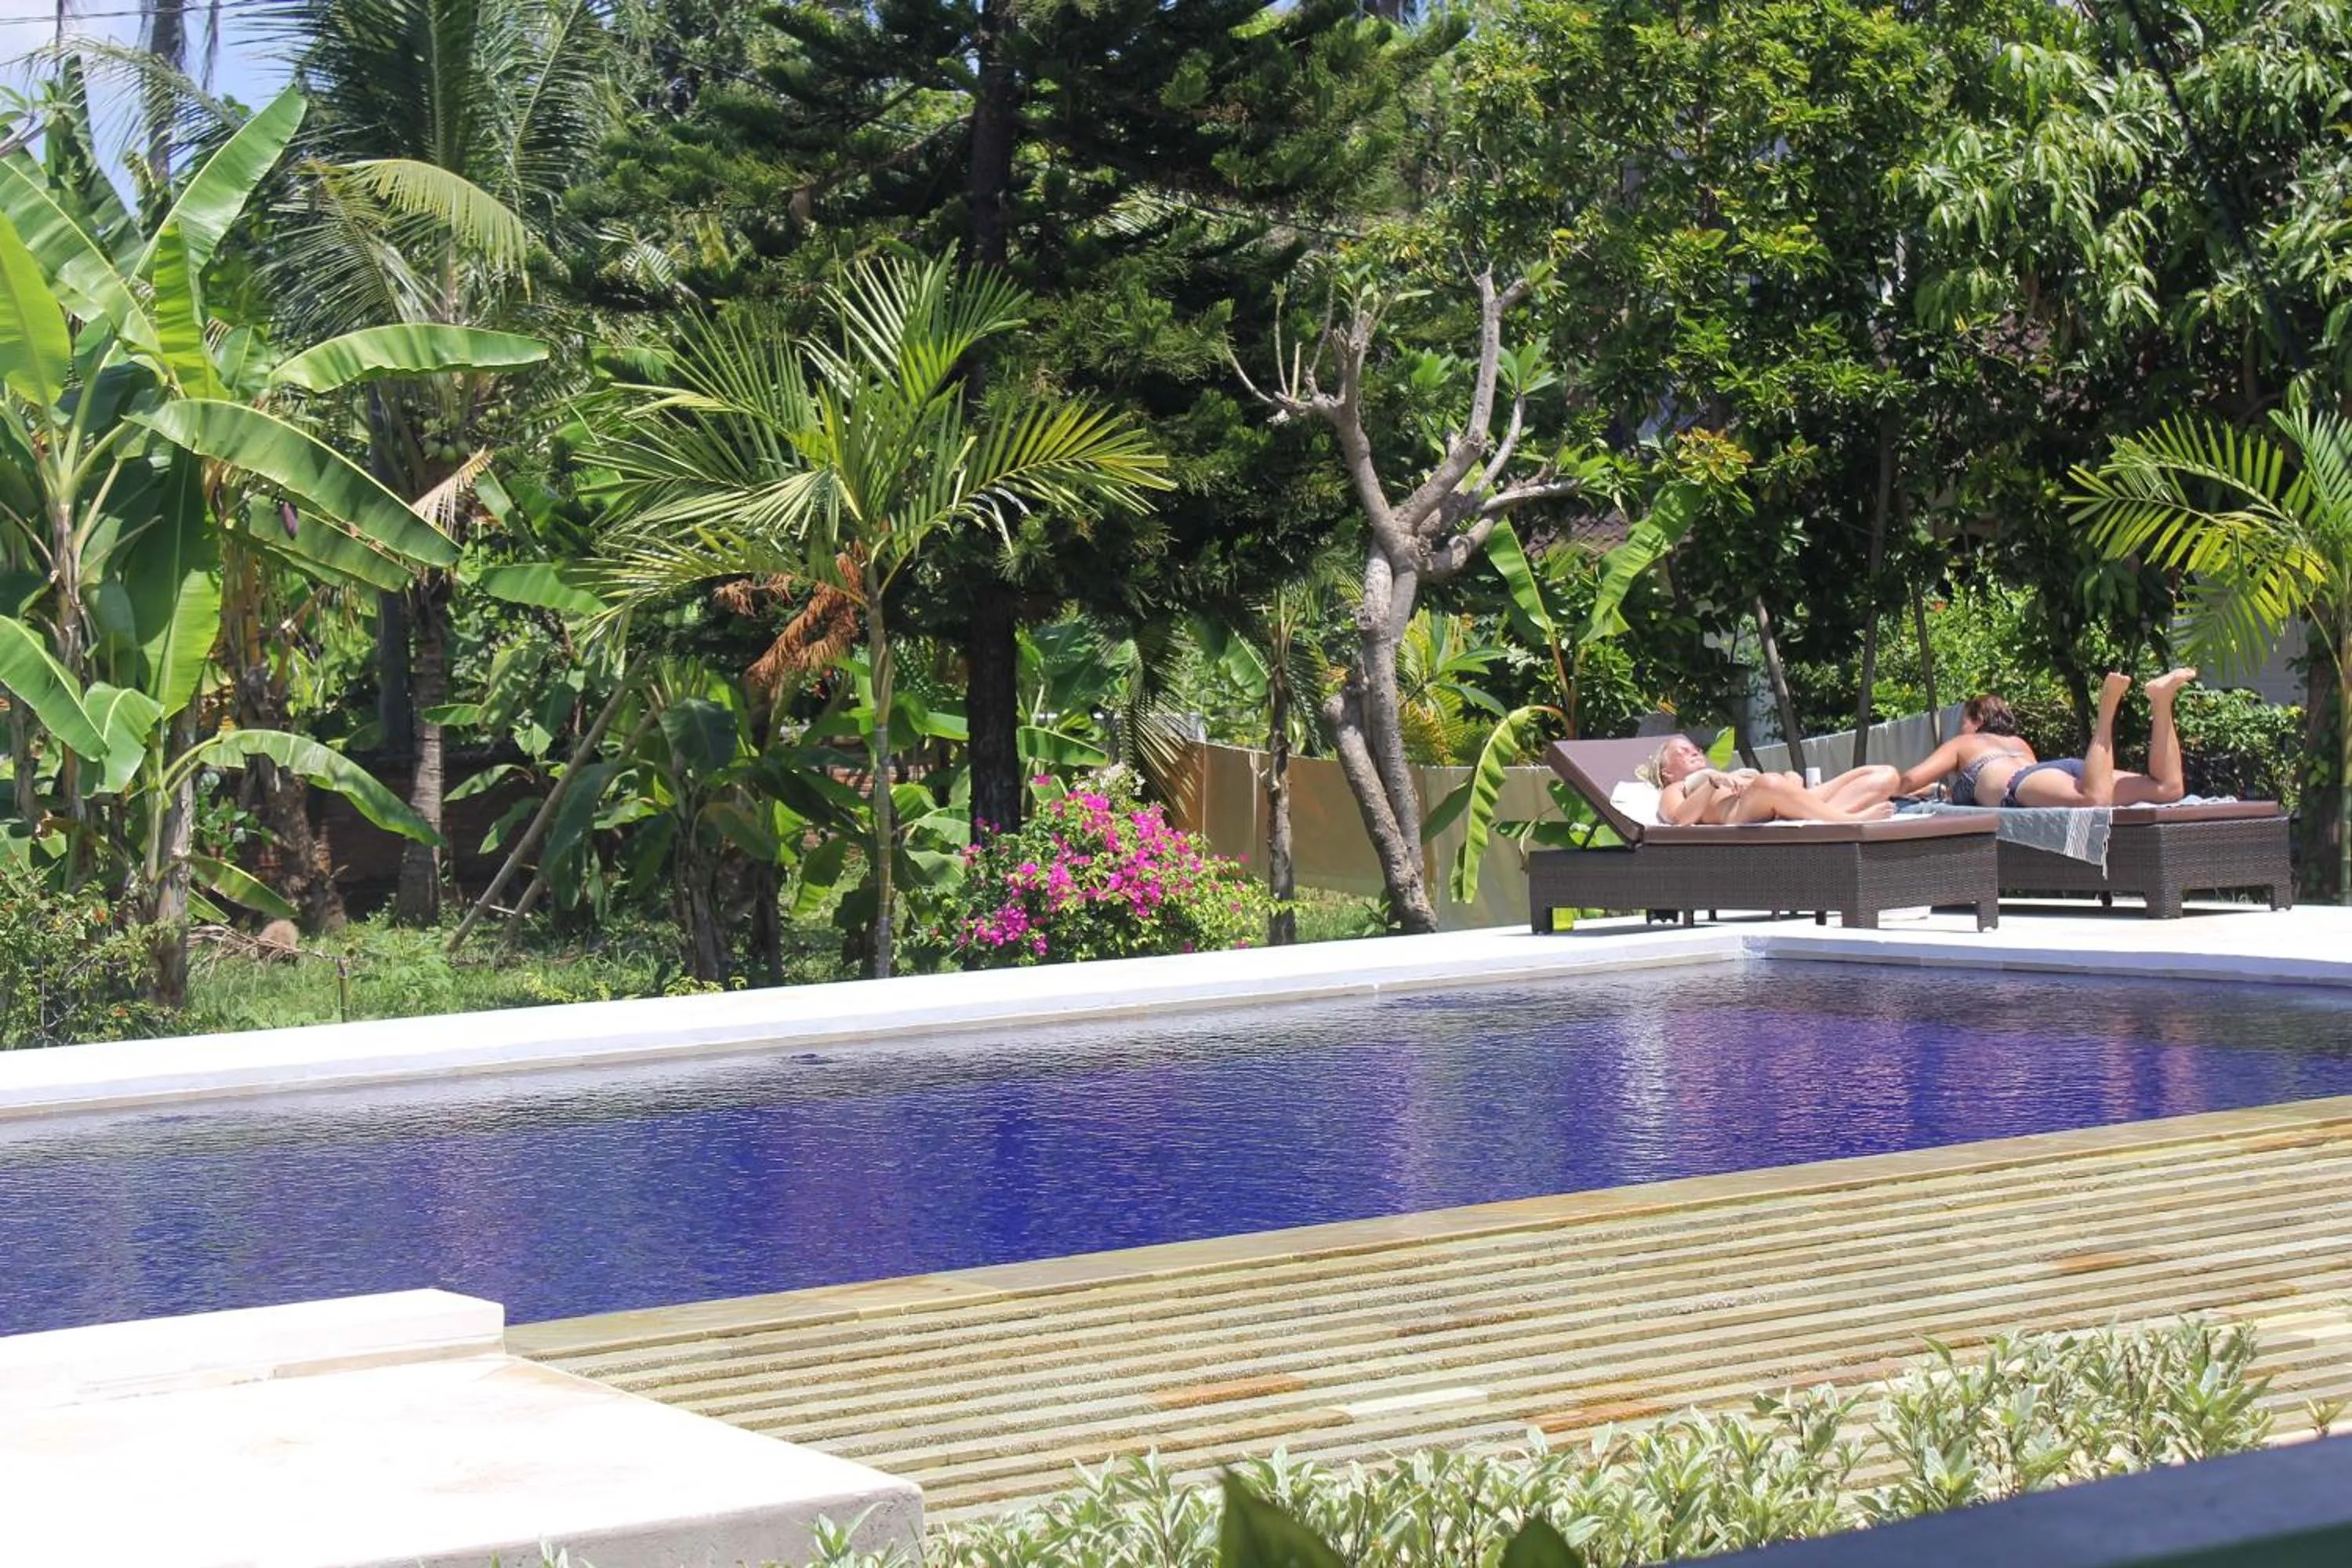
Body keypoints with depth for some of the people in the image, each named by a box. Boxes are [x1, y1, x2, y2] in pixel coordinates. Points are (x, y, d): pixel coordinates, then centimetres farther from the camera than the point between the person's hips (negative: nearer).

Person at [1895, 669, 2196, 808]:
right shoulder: (2019, 743, 44)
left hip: (2024, 783, -6)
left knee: (2094, 799, -39)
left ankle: (2106, 712, -46)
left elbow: (1910, 780, 14)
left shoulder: (1961, 745, 28)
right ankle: (2160, 704, -17)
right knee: (2169, 788, -6)